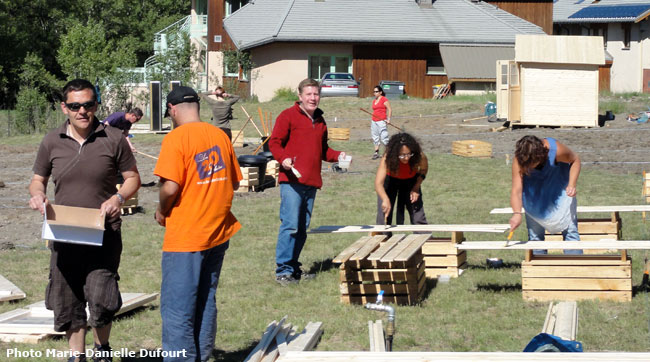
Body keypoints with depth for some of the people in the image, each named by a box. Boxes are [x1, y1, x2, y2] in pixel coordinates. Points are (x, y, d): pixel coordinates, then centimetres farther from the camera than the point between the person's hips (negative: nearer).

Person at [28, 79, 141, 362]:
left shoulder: (113, 139, -1)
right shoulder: (52, 142, 4)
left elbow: (133, 177, 6)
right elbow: (38, 179, 14)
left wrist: (119, 198, -14)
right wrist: (37, 194, -9)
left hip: (104, 233, -3)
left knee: (100, 297, -12)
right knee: (67, 300, 9)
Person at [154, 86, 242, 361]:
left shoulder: (176, 138, -13)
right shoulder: (220, 135, 7)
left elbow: (171, 187, -21)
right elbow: (234, 182, 13)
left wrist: (162, 211, -2)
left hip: (185, 236, -7)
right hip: (217, 233, 7)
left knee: (177, 310, -2)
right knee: (206, 303, 16)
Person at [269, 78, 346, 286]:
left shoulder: (320, 121, 21)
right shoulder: (288, 116, 0)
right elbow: (274, 142, -4)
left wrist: (337, 156, 10)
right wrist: (283, 159, -21)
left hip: (312, 182, 7)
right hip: (292, 179, -7)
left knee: (303, 228, 10)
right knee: (290, 226, -12)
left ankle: (293, 267, 18)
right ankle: (283, 270, -8)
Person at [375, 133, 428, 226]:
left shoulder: (419, 157, -32)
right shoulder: (387, 159, -39)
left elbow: (423, 170, -7)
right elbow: (378, 183, -49)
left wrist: (416, 188, -19)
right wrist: (385, 199, -66)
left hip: (411, 180, 1)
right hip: (390, 180, -1)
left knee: (418, 217, -6)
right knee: (384, 218, -6)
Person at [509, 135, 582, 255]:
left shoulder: (556, 150, -35)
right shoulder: (519, 161, -33)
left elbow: (575, 160, -13)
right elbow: (516, 190, -38)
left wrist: (572, 185, -25)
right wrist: (517, 213, -54)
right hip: (534, 195, 1)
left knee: (570, 230, -5)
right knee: (534, 234, 3)